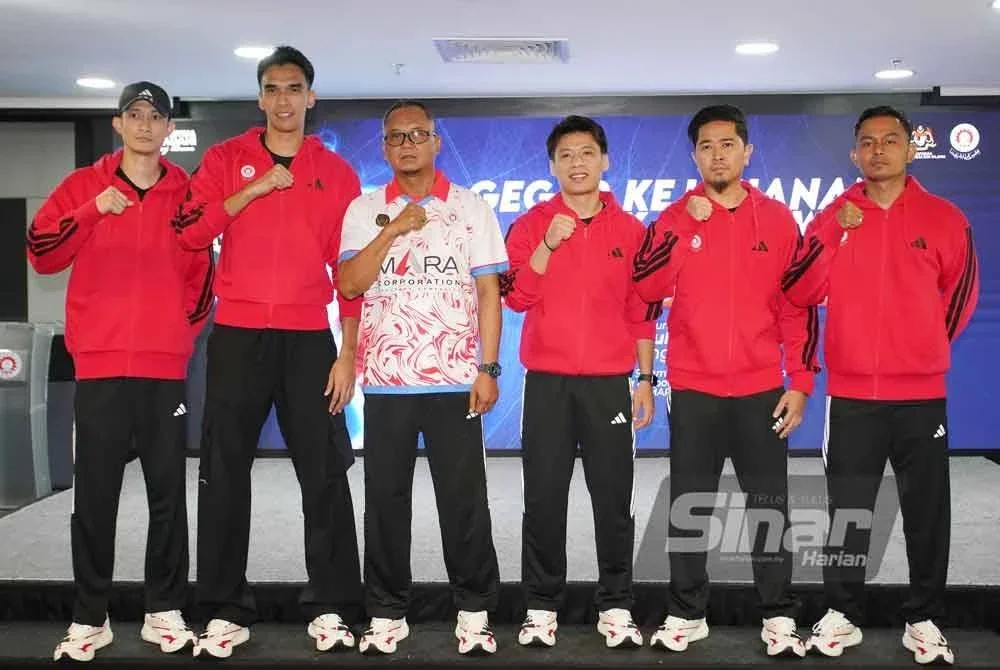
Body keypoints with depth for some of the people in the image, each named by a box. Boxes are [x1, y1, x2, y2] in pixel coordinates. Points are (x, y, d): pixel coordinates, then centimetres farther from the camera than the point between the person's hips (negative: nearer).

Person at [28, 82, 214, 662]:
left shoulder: (186, 192, 8)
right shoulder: (83, 185, 6)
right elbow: (42, 255, -4)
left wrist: (185, 331, 8)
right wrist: (94, 211, -16)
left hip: (166, 367, 1)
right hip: (99, 365, 0)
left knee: (168, 495, 5)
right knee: (94, 497, 3)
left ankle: (166, 612, 15)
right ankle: (89, 619, 13)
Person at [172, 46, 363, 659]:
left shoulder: (337, 172, 7)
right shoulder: (225, 159, 8)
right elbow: (190, 231, -6)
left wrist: (348, 352, -2)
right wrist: (253, 190, -13)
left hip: (309, 338, 0)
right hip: (237, 335, 1)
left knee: (325, 473, 1)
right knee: (224, 471, 3)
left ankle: (331, 607, 12)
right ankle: (226, 609, 14)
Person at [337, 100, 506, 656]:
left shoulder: (472, 208, 5)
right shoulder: (365, 211, 8)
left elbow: (489, 293, 1)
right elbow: (349, 284, -4)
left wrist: (487, 368, -6)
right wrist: (395, 228, -12)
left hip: (456, 380, -1)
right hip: (385, 381, 2)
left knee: (464, 500, 4)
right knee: (386, 500, 7)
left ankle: (475, 613, 16)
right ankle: (387, 614, 20)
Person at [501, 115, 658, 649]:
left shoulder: (630, 230, 6)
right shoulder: (531, 225, 4)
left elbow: (643, 312, 8)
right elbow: (516, 297, -6)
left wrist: (645, 379, 4)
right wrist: (547, 245, -17)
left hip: (609, 382, 1)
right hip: (547, 381, 0)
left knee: (613, 499, 3)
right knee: (544, 499, 3)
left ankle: (616, 606, 15)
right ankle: (541, 607, 13)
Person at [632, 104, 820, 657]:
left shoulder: (777, 219, 3)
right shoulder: (675, 218, 3)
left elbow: (798, 304, 4)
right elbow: (646, 288, -11)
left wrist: (799, 381, -2)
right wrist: (687, 224, -17)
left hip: (761, 389, 0)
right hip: (693, 390, 0)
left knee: (769, 505, 6)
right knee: (688, 507, 7)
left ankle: (779, 618, 17)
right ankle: (686, 614, 19)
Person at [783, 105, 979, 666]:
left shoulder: (944, 218, 1)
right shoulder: (834, 217, 3)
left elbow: (961, 292, 13)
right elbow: (800, 293, -5)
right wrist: (832, 234, -15)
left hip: (922, 394, 0)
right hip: (851, 395, 0)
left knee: (928, 511, 7)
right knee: (848, 510, 7)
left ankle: (926, 620, 20)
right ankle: (842, 615, 19)